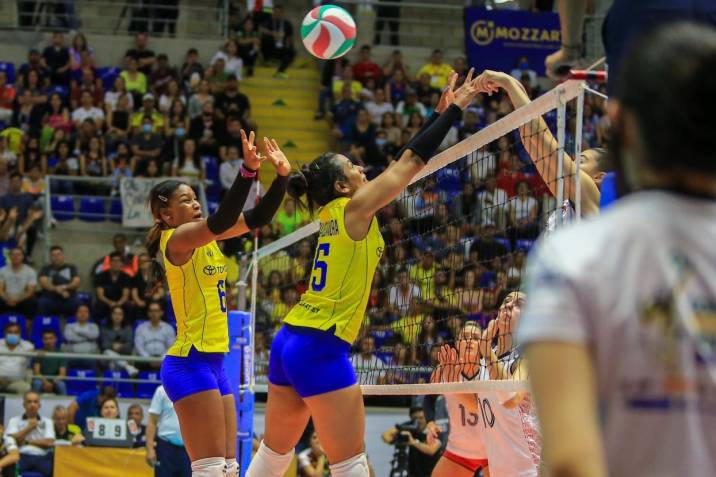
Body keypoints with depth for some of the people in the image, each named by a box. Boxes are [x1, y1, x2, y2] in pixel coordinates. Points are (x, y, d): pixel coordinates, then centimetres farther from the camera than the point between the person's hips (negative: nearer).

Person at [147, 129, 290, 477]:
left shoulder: (205, 239, 15)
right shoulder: (176, 239, -9)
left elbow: (257, 219, 12)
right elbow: (220, 222, -27)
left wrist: (282, 175, -2)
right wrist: (248, 171, -35)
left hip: (213, 363, 9)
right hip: (191, 363, -9)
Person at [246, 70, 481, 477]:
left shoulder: (334, 214, 14)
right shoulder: (353, 208, -8)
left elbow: (405, 163, 19)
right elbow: (411, 161, -5)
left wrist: (441, 113, 22)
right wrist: (454, 110, 2)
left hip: (290, 341, 9)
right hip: (322, 349, -9)